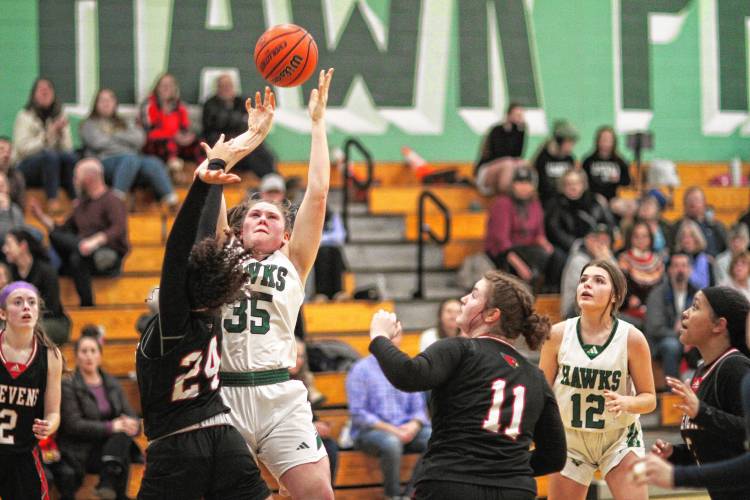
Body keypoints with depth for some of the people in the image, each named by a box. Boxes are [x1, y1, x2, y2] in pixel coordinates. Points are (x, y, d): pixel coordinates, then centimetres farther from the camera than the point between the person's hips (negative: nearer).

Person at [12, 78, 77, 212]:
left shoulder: (60, 116, 12)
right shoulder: (24, 116, 0)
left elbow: (67, 148, 4)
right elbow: (22, 148, -12)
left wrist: (61, 132, -15)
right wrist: (47, 136, -18)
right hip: (27, 168, -4)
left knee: (70, 156, -29)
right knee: (49, 155, -36)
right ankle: (52, 200, -38)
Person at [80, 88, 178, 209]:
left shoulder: (124, 123, 31)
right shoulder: (89, 124, 19)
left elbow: (140, 139, 11)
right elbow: (98, 142, -1)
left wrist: (115, 135, 5)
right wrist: (124, 138, 11)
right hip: (106, 161, -4)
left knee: (153, 163, -31)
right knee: (131, 159, -40)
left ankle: (171, 200, -48)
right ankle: (117, 199, -52)